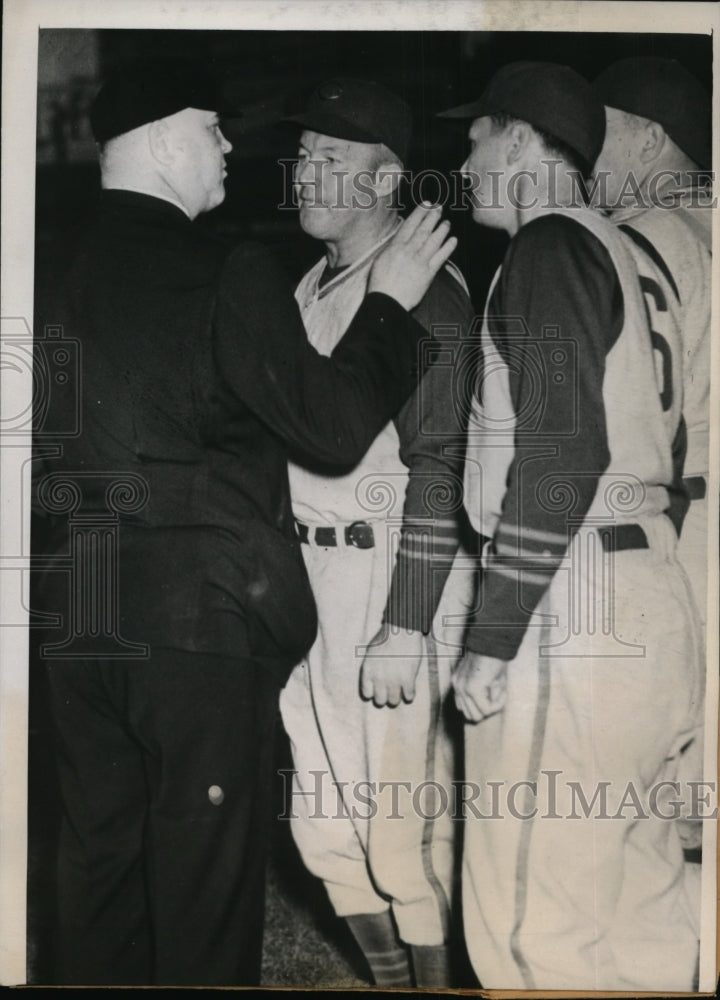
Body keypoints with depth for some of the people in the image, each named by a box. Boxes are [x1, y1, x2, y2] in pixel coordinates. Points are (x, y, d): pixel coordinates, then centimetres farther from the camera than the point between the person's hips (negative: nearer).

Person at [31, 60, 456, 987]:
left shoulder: (55, 275, 5)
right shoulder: (228, 275, -13)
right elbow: (334, 423, -11)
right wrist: (390, 305, 1)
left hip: (77, 615, 6)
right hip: (201, 614, -6)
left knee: (100, 852, 16)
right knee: (203, 871, 5)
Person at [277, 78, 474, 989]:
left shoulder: (427, 290, -12)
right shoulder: (309, 286, 15)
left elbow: (440, 466, -18)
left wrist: (403, 629, -21)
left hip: (395, 580, -8)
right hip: (307, 574, 9)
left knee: (400, 824, -3)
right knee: (323, 818, 14)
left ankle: (437, 978, 16)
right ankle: (389, 979, 30)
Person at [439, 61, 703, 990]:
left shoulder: (550, 248, -7)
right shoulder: (617, 253, 21)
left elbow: (563, 454, -18)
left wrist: (491, 638, -16)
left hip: (572, 605, -10)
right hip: (647, 598, 10)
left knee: (532, 916, -6)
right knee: (635, 897, 15)